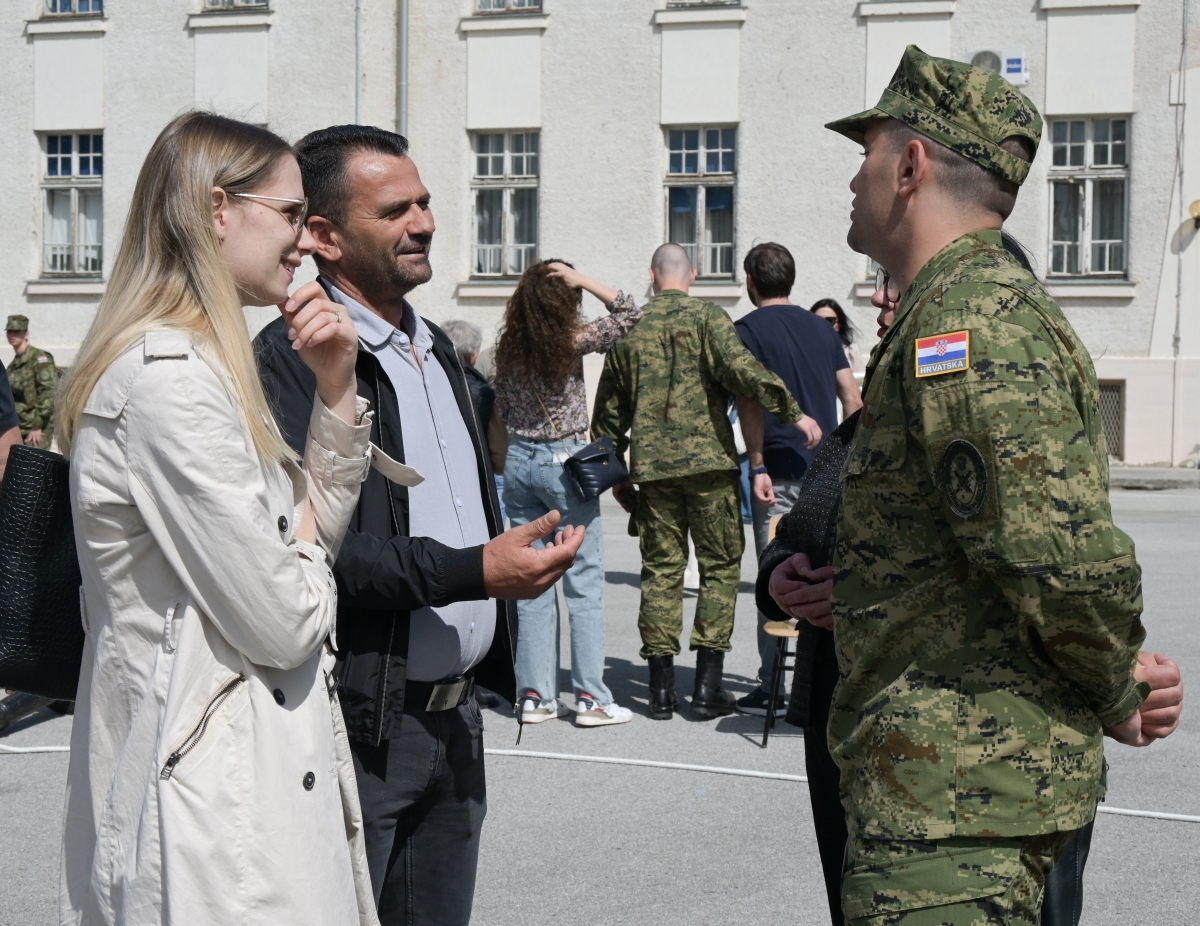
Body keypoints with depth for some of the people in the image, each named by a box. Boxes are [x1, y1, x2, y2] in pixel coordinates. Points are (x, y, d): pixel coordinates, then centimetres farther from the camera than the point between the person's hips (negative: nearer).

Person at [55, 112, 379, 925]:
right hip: (218, 794, -10)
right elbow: (283, 624, -21)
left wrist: (337, 389, 4)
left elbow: (322, 529, 16)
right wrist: (305, 551, 1)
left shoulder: (202, 365, 12)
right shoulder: (167, 378, -21)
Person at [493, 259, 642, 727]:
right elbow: (629, 313, -5)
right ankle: (590, 697, 2)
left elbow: (502, 409, 12)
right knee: (584, 581, 1)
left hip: (519, 460, 5)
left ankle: (535, 695, 11)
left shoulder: (508, 347, 4)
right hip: (564, 461, -5)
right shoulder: (571, 340, -11)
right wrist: (583, 281, -7)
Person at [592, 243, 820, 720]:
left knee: (661, 571, 8)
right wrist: (794, 413, -14)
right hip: (708, 461, -3)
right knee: (720, 566, 5)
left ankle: (662, 689, 8)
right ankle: (707, 687, 1)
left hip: (652, 467, 3)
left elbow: (608, 408, 16)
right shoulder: (706, 317, -1)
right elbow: (742, 369, -17)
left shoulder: (629, 329, 11)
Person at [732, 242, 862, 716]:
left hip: (781, 471, -5)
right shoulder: (820, 327, 14)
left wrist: (758, 467, -13)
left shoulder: (748, 329, -2)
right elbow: (852, 397, 12)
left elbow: (749, 401, -13)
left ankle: (772, 690, -1)